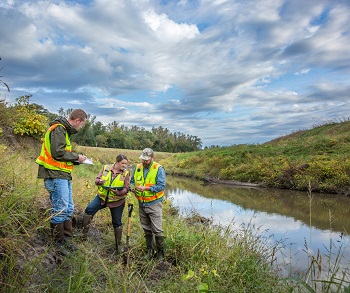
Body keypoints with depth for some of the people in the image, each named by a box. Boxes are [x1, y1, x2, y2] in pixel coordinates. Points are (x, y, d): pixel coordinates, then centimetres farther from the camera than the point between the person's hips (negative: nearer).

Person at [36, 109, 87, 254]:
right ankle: (59, 243, 8)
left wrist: (77, 160, 9)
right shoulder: (58, 129, -13)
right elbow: (58, 153, -22)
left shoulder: (64, 130, 19)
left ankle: (67, 240, 23)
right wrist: (76, 157, -11)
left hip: (64, 175, 11)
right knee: (60, 209, -4)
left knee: (68, 209, 14)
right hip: (56, 175, -10)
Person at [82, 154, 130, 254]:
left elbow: (126, 189, -11)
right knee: (89, 209, -16)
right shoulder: (106, 168, -4)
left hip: (117, 201, -2)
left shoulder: (126, 173, -8)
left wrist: (118, 192, -32)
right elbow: (96, 180, -2)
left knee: (117, 223, 6)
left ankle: (119, 245, 23)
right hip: (102, 197, 2)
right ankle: (83, 235, -3)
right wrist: (99, 181, -26)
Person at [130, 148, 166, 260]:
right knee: (146, 229, 16)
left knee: (157, 229, 0)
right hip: (141, 204, 5)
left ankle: (160, 252, 17)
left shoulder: (159, 169, -13)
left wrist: (145, 188, -25)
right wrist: (132, 187, -8)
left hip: (154, 204, -5)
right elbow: (132, 181, 15)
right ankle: (150, 250, 31)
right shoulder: (137, 167, 4)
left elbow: (161, 186, -19)